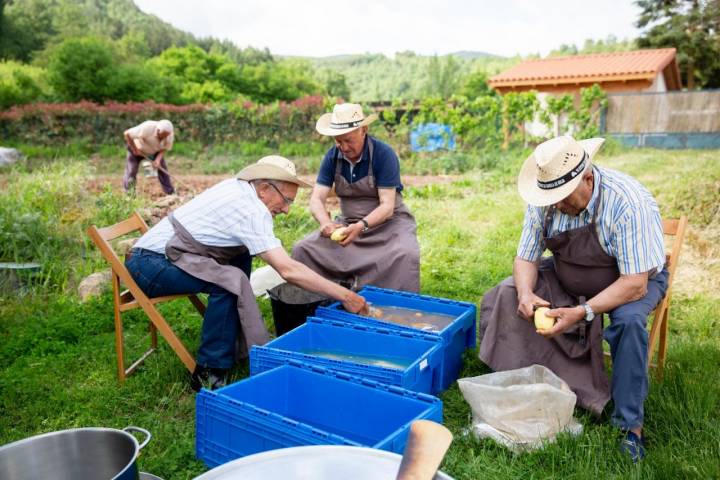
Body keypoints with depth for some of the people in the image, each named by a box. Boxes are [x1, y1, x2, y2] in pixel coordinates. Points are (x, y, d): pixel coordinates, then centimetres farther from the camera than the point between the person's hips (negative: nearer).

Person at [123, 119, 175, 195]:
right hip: (138, 149, -3)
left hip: (155, 151, 3)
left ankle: (171, 193, -2)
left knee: (163, 169, -8)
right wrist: (134, 149, -26)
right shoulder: (147, 128, -40)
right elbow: (127, 134, -31)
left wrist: (158, 160, -33)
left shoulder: (170, 134, -27)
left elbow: (164, 149, -15)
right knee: (131, 170, -9)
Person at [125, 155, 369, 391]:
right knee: (232, 280, -28)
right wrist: (344, 295, -24)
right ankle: (210, 371, -16)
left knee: (241, 255, 13)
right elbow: (288, 270, -28)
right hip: (148, 265, -10)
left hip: (157, 252, 10)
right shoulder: (249, 208, -22)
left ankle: (243, 343, 15)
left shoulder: (237, 187, 5)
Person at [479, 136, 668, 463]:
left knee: (628, 321, -36)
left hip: (634, 278, -4)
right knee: (506, 296, -15)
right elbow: (526, 258, -11)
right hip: (566, 277, 4)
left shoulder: (628, 202, -32)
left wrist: (583, 312, -44)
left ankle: (631, 426, -18)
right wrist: (525, 293, -33)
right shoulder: (544, 201, -18)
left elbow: (635, 285, -33)